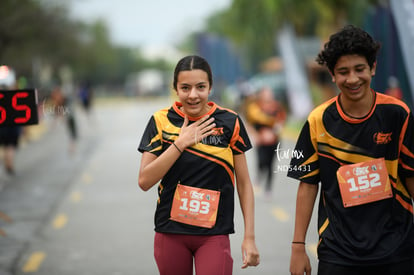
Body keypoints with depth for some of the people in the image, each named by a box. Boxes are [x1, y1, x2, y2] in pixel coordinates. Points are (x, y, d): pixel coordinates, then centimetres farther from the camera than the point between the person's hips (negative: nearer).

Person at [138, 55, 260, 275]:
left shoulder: (230, 122, -2)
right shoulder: (161, 121, -1)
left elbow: (243, 183, 3)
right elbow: (144, 181, -8)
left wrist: (249, 237, -1)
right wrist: (180, 143, -15)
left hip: (214, 235, -1)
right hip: (170, 234, 1)